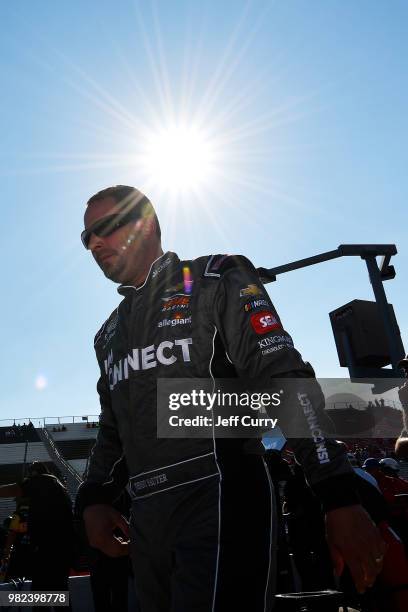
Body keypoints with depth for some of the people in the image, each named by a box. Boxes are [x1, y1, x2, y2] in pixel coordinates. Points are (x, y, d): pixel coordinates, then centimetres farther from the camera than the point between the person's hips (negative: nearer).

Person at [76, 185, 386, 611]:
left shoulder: (215, 280, -1)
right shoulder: (108, 334, 21)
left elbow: (284, 380, -11)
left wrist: (340, 499, -17)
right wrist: (94, 498, 8)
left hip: (221, 499, -6)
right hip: (146, 519, 7)